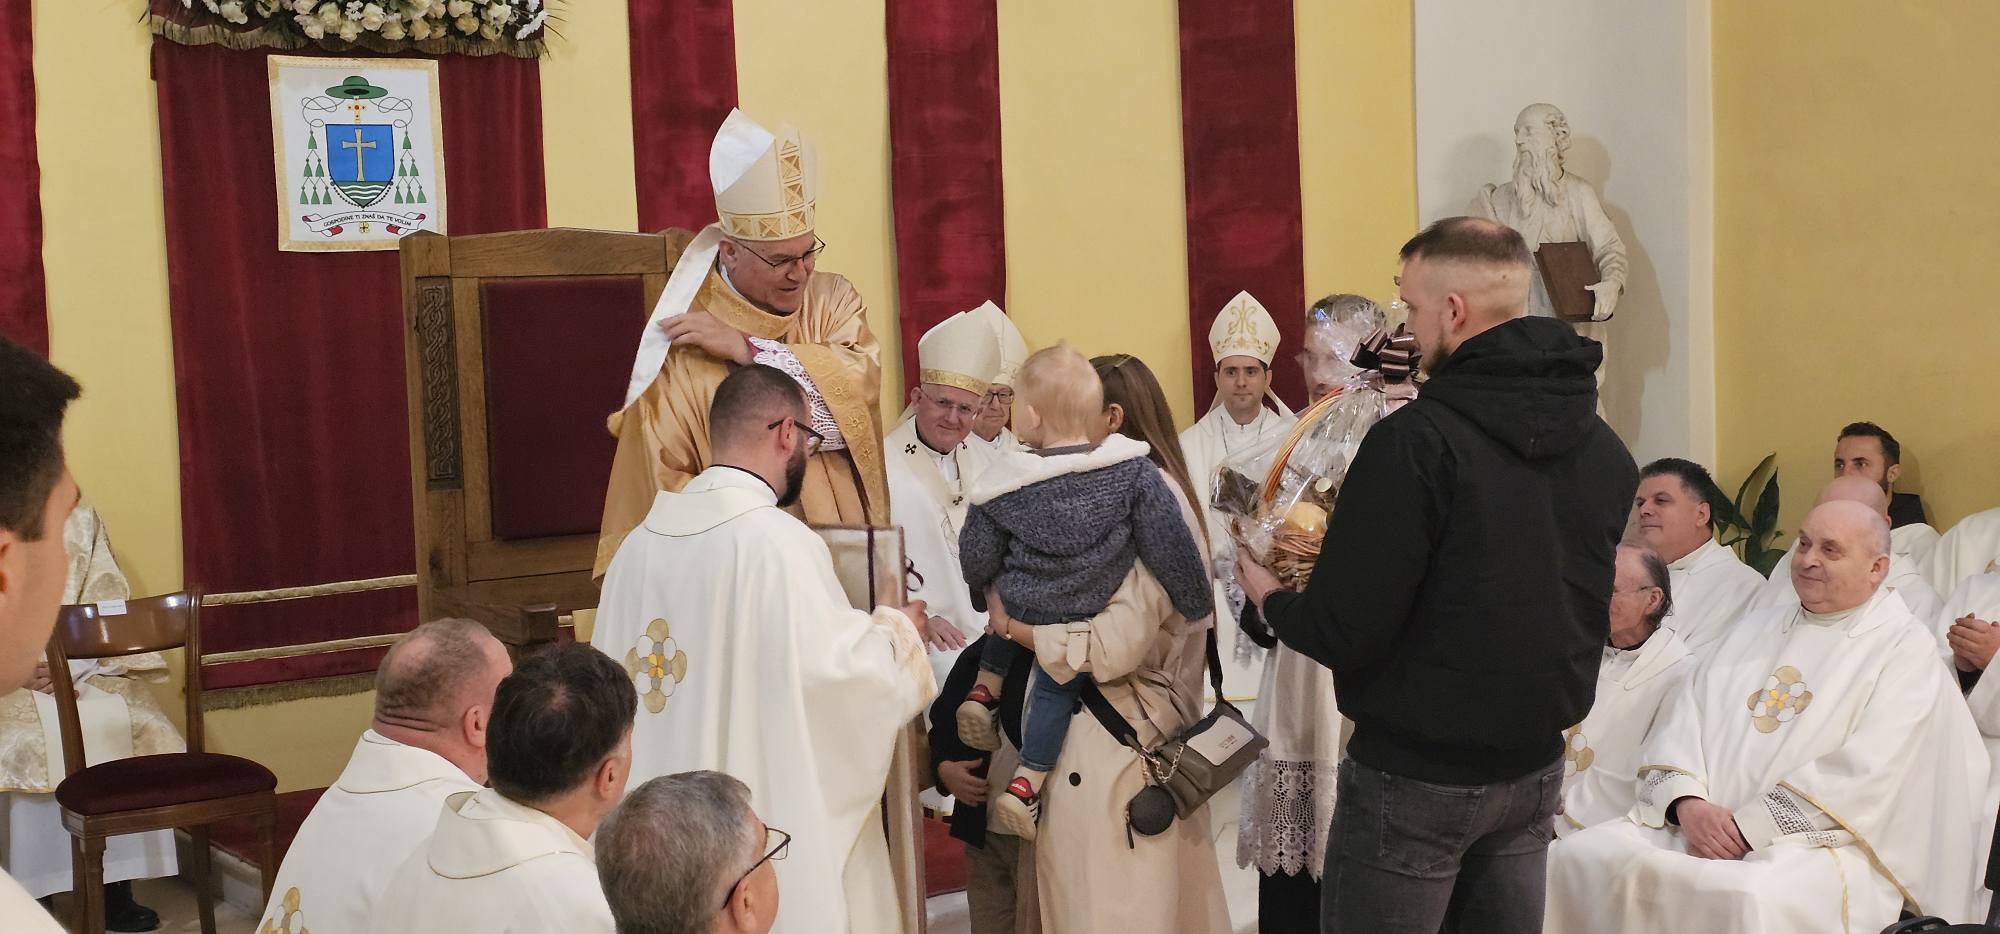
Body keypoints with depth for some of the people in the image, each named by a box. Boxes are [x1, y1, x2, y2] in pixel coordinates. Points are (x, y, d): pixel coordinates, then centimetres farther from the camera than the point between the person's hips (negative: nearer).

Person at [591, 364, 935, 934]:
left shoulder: (639, 544, 3)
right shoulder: (780, 542, -17)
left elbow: (612, 683, 12)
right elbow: (841, 677, -18)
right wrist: (894, 630, 1)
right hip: (772, 822, -6)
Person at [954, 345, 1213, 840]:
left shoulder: (1003, 487, -15)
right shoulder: (1135, 473, -15)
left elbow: (976, 558, -4)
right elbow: (1170, 548, -11)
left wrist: (985, 584, 19)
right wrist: (1198, 602, 4)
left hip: (1022, 611, 1)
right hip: (1091, 623, -1)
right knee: (1058, 685, 19)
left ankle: (986, 687, 24)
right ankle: (1027, 781, 13)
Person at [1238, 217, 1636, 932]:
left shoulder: (1415, 443, -21)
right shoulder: (1605, 449, 0)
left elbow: (1344, 632, -19)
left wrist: (1271, 599, 0)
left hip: (1414, 776, -6)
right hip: (1536, 766, 7)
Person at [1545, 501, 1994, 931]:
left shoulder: (1905, 648, 2)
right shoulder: (1755, 629, 21)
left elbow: (1868, 773, -11)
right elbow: (1683, 719, 12)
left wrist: (1750, 829, -14)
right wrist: (1687, 802, -9)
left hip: (1816, 842, -5)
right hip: (1697, 822, 6)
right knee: (1584, 855, -18)